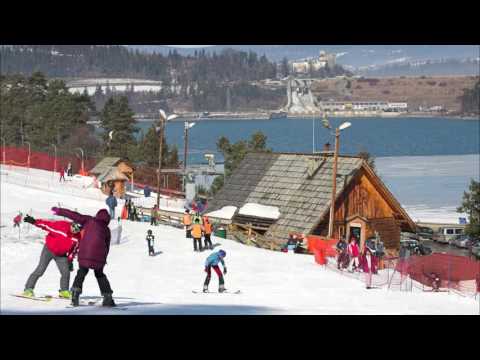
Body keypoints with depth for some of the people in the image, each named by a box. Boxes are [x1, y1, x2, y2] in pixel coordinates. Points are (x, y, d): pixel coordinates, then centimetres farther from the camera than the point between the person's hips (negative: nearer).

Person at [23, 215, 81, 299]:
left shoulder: (77, 238, -11)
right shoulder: (61, 225, -25)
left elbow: (74, 248, 5)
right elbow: (47, 224, -18)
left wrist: (70, 260, 7)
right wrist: (34, 221, -21)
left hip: (61, 255, 4)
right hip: (49, 250, -4)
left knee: (66, 272, -3)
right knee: (40, 270, -10)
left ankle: (64, 292, 17)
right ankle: (28, 289, -3)